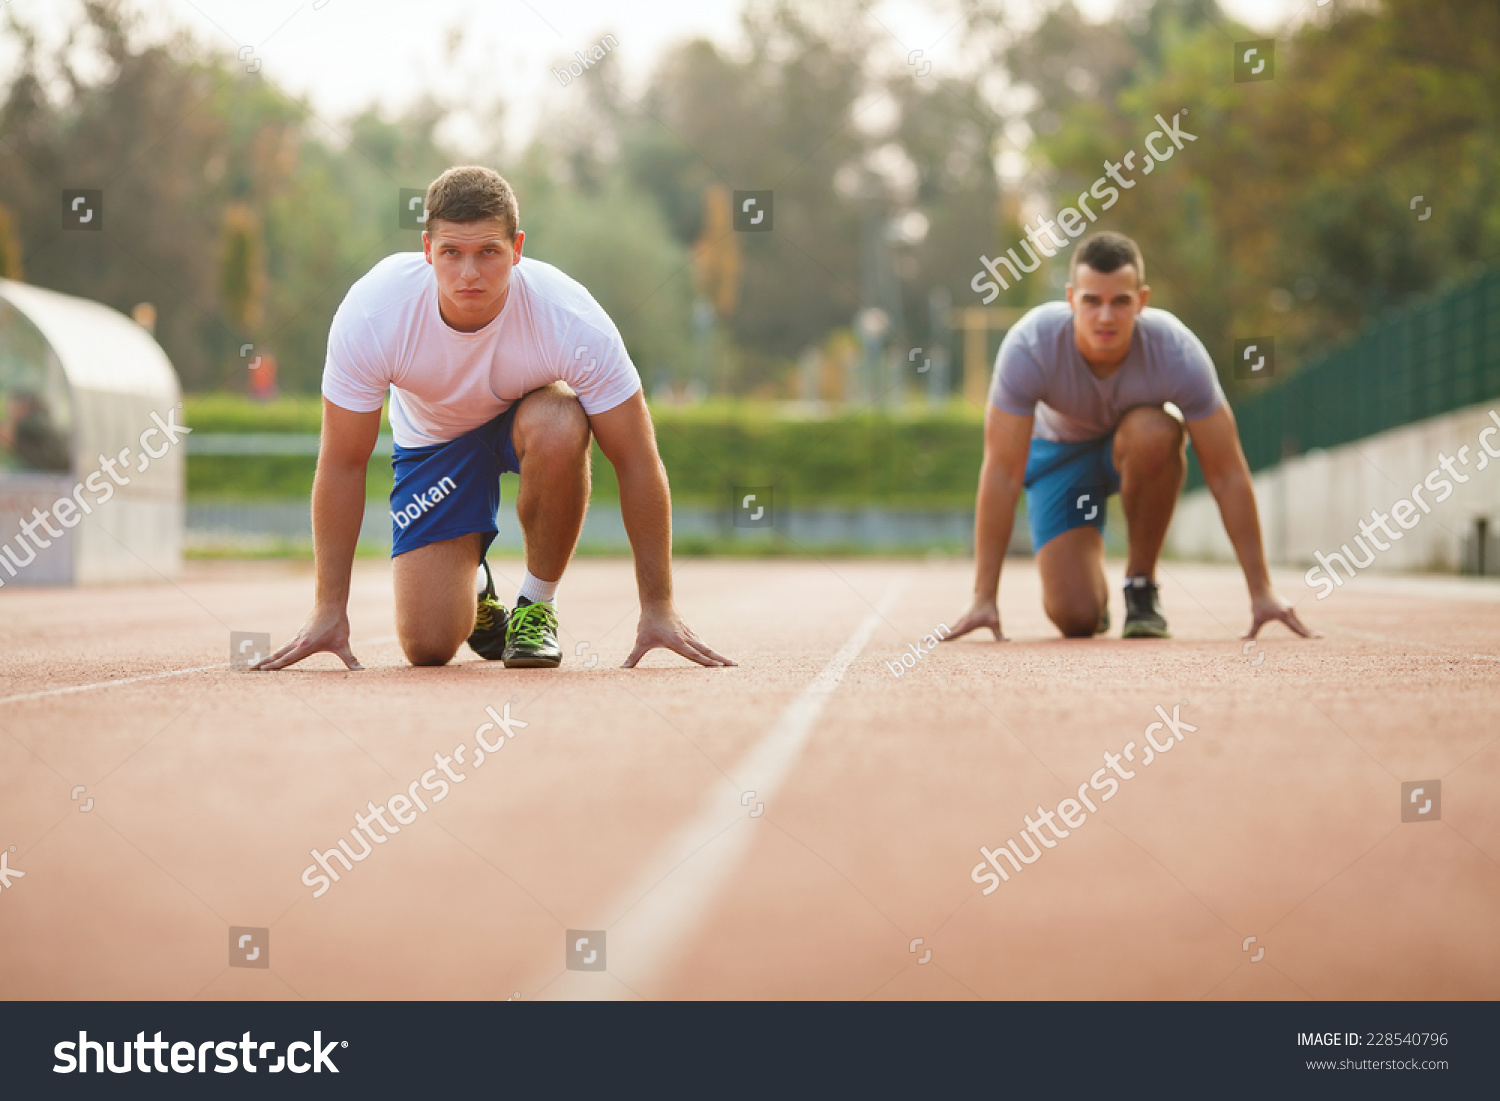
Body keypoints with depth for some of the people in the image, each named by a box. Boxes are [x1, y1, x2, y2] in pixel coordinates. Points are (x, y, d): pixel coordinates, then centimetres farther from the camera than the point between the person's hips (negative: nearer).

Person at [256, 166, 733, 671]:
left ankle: (538, 602, -13)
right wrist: (329, 610, -19)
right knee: (428, 644, -14)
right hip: (433, 436, 1)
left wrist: (658, 608, -24)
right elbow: (342, 464, -20)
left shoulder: (574, 321, -34)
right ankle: (471, 585, 25)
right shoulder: (369, 315, -32)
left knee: (558, 428, -39)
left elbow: (637, 462, -25)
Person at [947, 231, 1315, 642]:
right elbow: (1002, 473, -31)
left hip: (1138, 453, 0)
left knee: (1153, 433, -38)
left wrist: (1262, 592, -27)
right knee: (1074, 616, -19)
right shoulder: (1028, 348, -33)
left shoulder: (1178, 353, -32)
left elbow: (1227, 474, -26)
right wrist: (984, 599, -34)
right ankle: (1093, 589, 21)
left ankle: (1141, 585, -15)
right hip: (1060, 452, 0)